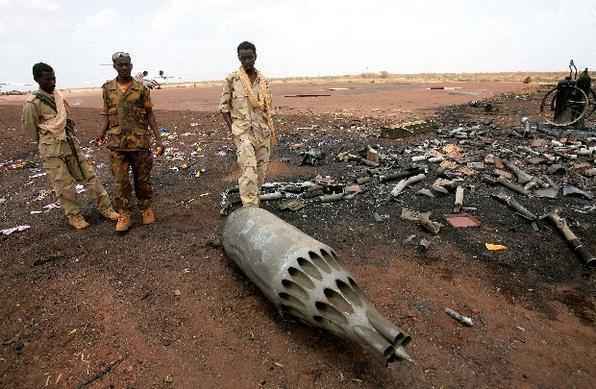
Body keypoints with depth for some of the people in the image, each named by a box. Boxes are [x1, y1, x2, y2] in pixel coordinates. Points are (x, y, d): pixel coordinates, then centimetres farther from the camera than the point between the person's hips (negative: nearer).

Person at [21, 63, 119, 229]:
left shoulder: (58, 95, 7)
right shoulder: (32, 103, -13)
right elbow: (30, 127, -3)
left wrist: (71, 137, 13)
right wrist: (52, 139, 8)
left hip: (71, 145, 6)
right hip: (52, 150, -6)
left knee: (89, 175, 6)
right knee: (64, 185, 2)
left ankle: (106, 208, 13)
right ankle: (74, 216, 19)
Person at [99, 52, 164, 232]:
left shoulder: (141, 88, -1)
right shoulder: (108, 89, 5)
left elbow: (149, 114, 0)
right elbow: (108, 115, 13)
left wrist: (158, 139, -7)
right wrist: (102, 134, 2)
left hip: (140, 142, -1)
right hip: (117, 143, 2)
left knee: (142, 179, 9)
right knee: (121, 181, 3)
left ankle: (146, 209, 27)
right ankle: (124, 215, 14)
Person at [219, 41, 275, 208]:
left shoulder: (263, 80, 9)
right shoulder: (232, 79, -2)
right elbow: (224, 106, 1)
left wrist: (270, 131, 8)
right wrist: (233, 130, -7)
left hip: (263, 132, 5)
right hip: (243, 132, -4)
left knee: (261, 171, 10)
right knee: (248, 172, -14)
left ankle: (252, 200, 31)